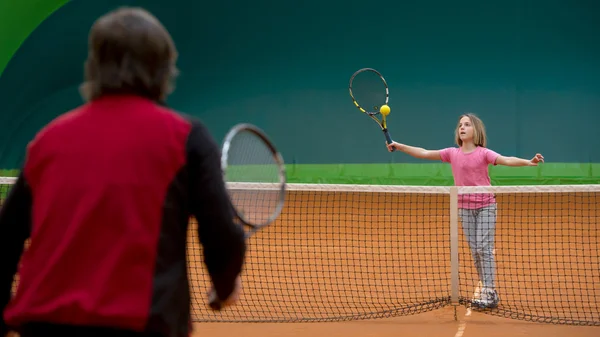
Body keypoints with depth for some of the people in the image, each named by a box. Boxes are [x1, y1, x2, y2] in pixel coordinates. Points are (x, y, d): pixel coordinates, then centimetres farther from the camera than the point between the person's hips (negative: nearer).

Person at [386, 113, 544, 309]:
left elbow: (507, 160, -24)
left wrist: (529, 162, -41)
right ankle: (489, 292, 9)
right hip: (465, 208, 5)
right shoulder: (452, 154, 2)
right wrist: (398, 146, 4)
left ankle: (489, 292, -11)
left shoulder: (483, 153, -10)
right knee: (474, 250, 4)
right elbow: (424, 153, 7)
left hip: (485, 206, -4)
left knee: (484, 248, -11)